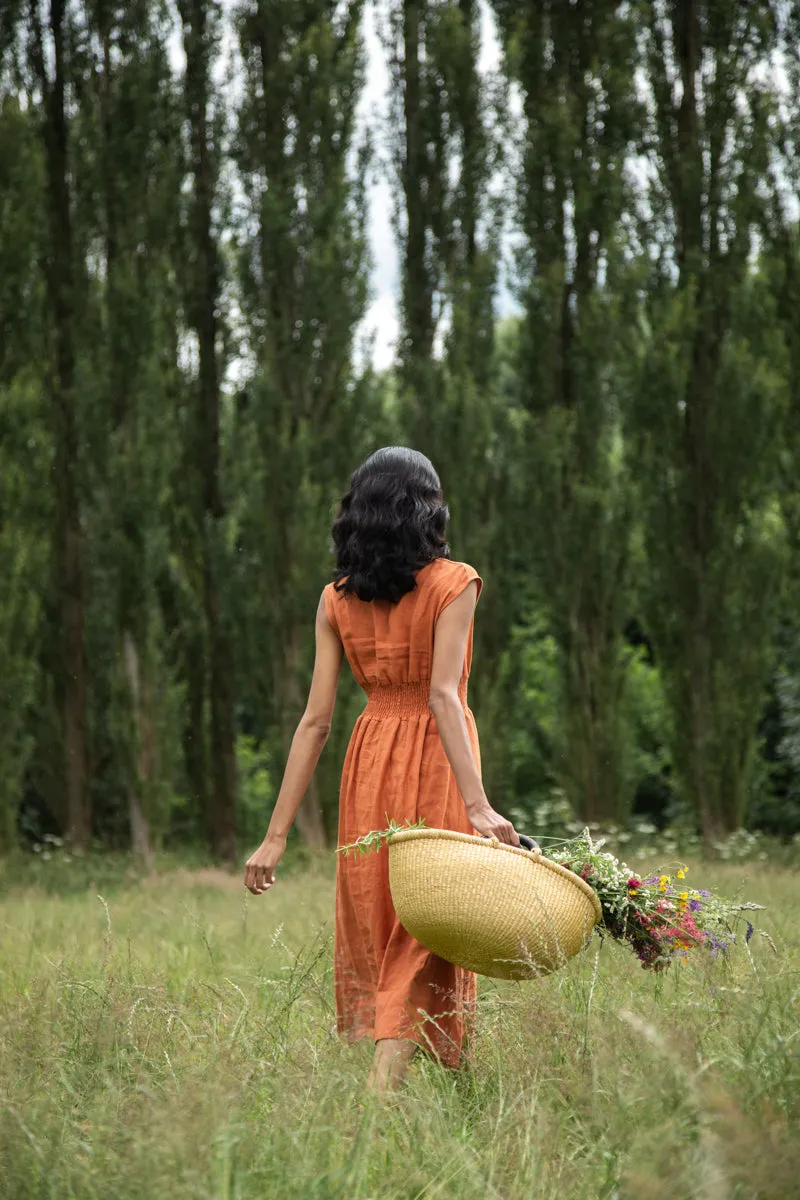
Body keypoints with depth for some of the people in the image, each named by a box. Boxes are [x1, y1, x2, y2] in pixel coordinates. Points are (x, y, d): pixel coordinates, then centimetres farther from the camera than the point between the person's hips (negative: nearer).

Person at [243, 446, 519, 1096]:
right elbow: (442, 694, -18)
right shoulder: (453, 583, -6)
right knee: (424, 932, 0)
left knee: (377, 930, 16)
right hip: (436, 762, -4)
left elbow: (316, 719, -1)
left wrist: (277, 834, 0)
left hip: (369, 759, 4)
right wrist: (478, 804, -25)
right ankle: (382, 1093, -13)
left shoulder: (337, 599, 4)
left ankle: (385, 1087, 21)